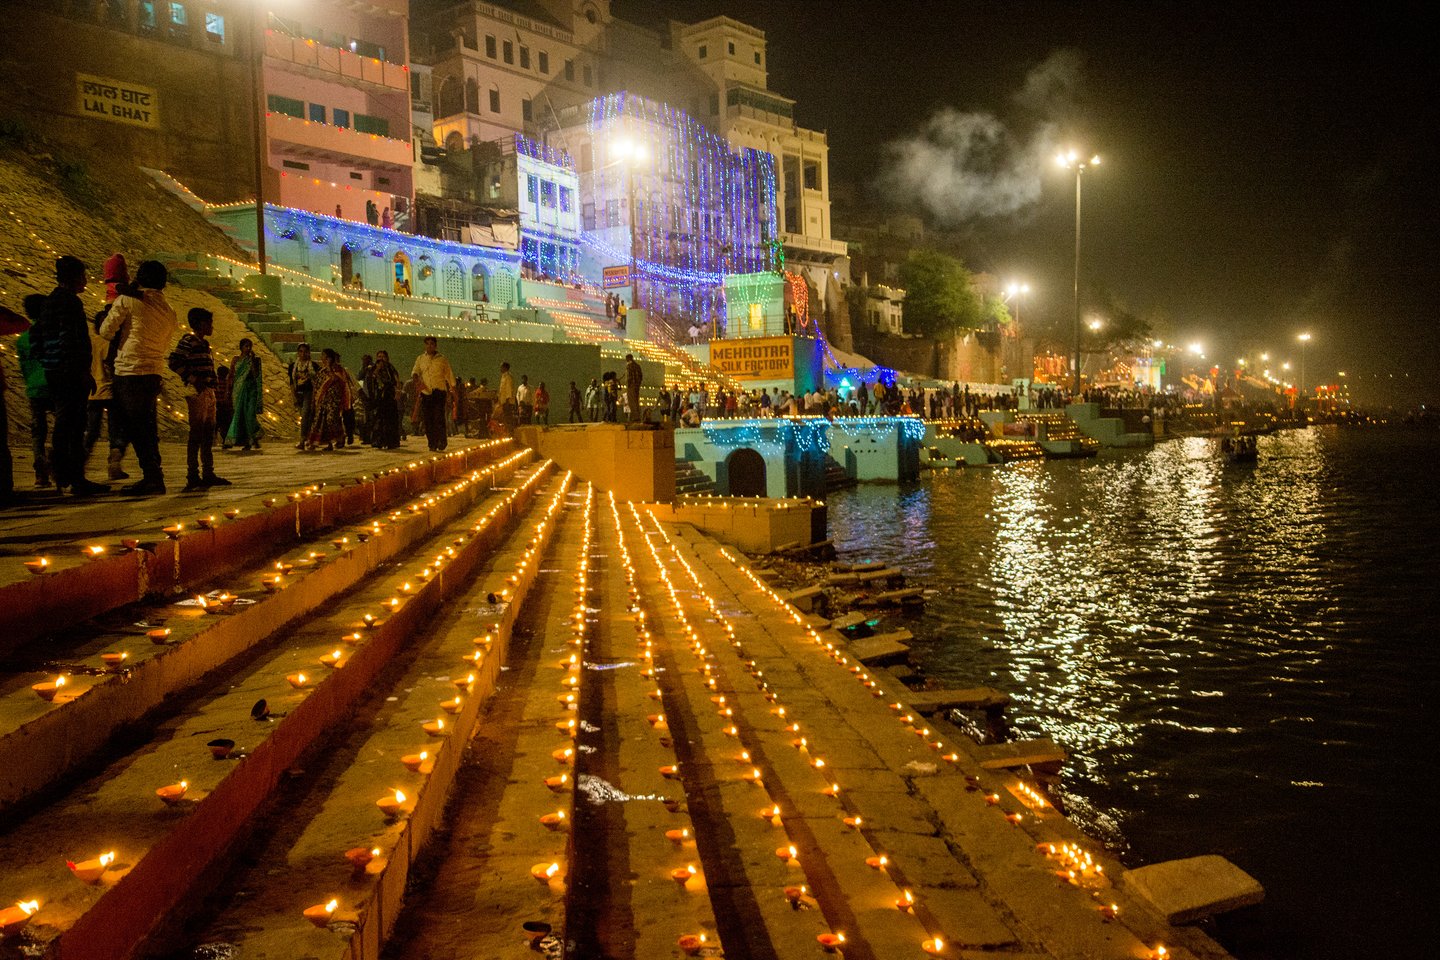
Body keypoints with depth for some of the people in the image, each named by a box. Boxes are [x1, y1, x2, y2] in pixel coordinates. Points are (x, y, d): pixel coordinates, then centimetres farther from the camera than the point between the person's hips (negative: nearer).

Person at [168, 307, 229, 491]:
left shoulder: (204, 344, 20)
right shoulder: (189, 341, -7)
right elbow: (174, 362, -17)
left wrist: (215, 379, 14)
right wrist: (193, 379, -20)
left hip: (209, 392, 9)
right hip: (196, 392, -9)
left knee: (208, 434, 11)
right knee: (196, 433, -9)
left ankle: (208, 474, 16)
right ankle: (193, 476, -9)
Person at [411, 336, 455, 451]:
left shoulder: (442, 359, 8)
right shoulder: (420, 359, 14)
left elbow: (449, 374, 13)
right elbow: (415, 371, 5)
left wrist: (453, 389, 12)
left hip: (439, 391, -3)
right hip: (425, 392, 3)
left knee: (439, 417, -15)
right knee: (428, 419, 1)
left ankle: (442, 440, -5)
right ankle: (432, 443, 8)